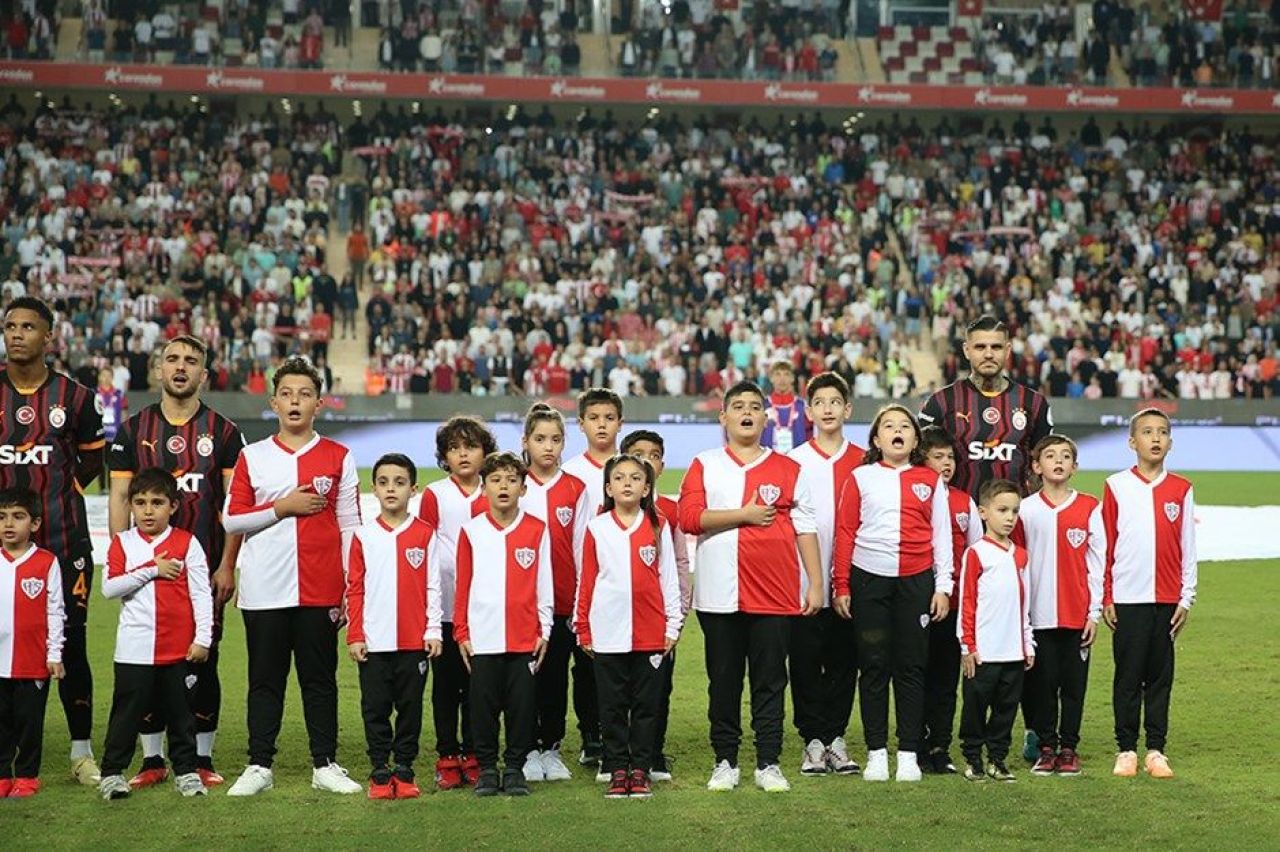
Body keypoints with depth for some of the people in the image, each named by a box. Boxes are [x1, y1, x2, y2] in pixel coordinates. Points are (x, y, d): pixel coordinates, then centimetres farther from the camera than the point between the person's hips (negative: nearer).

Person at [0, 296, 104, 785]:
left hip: (63, 541, -1)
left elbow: (94, 455, 16)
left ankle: (82, 752, 12)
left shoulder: (73, 397, 2)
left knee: (70, 644, 2)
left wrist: (66, 489, 5)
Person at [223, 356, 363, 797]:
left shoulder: (339, 457, 6)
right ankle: (259, 766, 12)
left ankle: (325, 765, 12)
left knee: (320, 678, 5)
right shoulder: (252, 457, 7)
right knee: (265, 679, 5)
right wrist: (282, 507, -9)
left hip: (320, 589, 0)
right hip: (264, 590, 0)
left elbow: (350, 525, 5)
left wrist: (351, 587, 0)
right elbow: (232, 521, 3)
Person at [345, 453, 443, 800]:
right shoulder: (363, 536, 3)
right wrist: (354, 635, -1)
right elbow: (354, 589, 4)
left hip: (415, 640, 0)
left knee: (410, 707, 6)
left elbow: (433, 586, 3)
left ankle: (404, 771, 15)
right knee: (375, 709, 4)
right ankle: (380, 773, 11)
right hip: (373, 641, 0)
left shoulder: (425, 534, 2)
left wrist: (433, 631, -2)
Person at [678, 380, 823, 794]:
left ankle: (769, 763, 9)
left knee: (770, 681, 3)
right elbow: (689, 517, -7)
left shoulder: (788, 469, 10)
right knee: (723, 680, 5)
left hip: (775, 595, 0)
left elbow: (805, 529, 7)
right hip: (720, 595, 0)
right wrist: (745, 515, -8)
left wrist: (815, 584, 1)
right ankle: (725, 762, 14)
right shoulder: (705, 465, 7)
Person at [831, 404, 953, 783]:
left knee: (912, 667, 4)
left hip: (916, 581, 1)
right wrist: (841, 587, -1)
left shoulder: (930, 481, 7)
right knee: (874, 667, 4)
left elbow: (941, 535, 8)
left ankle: (909, 753, 11)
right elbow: (845, 533, 3)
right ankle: (876, 752, 10)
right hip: (869, 580, -1)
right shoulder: (861, 478, 4)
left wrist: (943, 587, 3)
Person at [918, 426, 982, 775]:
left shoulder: (965, 502, 11)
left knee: (947, 678, 7)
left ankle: (940, 748, 13)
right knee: (919, 675, 1)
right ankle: (917, 748, 9)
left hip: (955, 602, 4)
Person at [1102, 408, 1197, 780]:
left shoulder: (1181, 490, 5)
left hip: (1167, 599, 2)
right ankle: (1126, 749, 10)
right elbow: (1105, 545, 2)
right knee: (1128, 677, 2)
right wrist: (1106, 598, -2)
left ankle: (1156, 750, 12)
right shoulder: (1116, 486, 1)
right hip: (1127, 599, -2)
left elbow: (1188, 548, 7)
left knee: (1161, 676, 6)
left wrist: (1186, 598, 2)